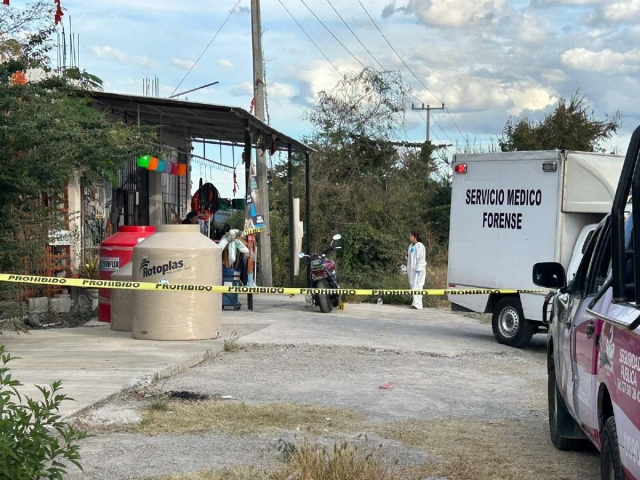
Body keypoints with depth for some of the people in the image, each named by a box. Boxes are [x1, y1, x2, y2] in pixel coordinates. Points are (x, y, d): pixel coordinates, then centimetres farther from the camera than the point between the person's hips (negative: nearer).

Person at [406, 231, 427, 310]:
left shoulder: (419, 246, -9)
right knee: (413, 285, 9)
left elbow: (421, 258, -15)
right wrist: (408, 269, 17)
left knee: (417, 286, -13)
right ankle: (415, 303, 15)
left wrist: (418, 269, -20)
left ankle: (417, 304, -15)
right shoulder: (411, 246, 16)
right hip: (412, 269, 9)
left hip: (419, 269, -9)